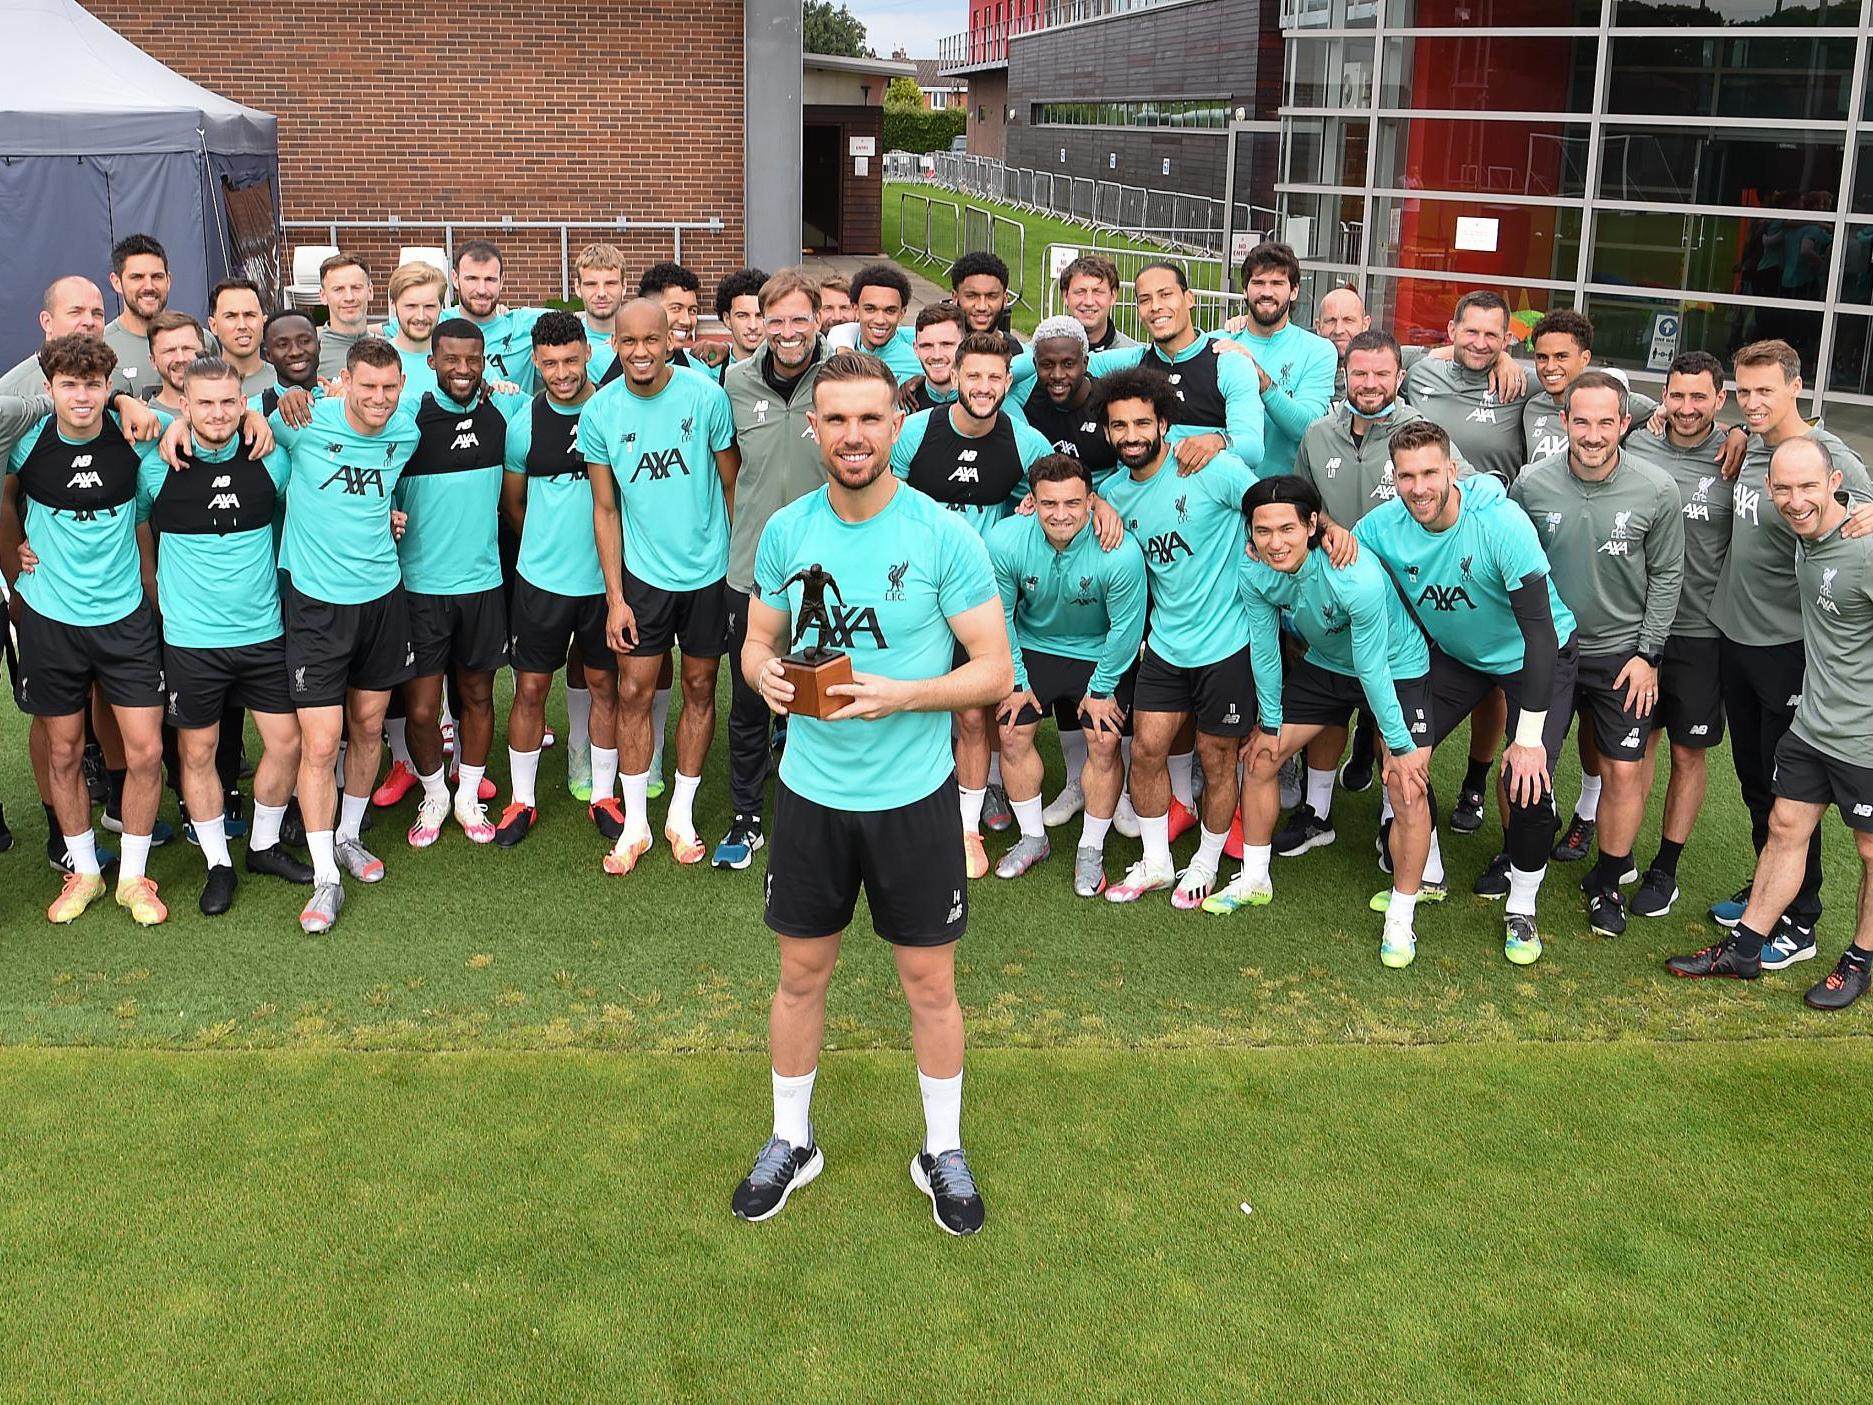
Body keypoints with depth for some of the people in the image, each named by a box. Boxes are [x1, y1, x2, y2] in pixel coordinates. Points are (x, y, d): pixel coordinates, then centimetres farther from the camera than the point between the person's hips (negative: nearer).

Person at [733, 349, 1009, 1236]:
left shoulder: (944, 535, -12)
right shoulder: (785, 531, -1)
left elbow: (995, 670, -10)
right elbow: (758, 641, 10)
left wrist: (902, 695, -25)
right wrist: (763, 673, -15)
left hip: (913, 795, -2)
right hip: (810, 790, 3)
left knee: (929, 981, 10)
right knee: (801, 973, 14)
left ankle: (943, 1151, 30)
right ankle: (791, 1141, 34)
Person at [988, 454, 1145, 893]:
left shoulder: (1121, 554, -33)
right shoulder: (1005, 541, -27)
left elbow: (1125, 627, -17)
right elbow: (1000, 615, -10)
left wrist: (1101, 689, -9)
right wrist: (1015, 682, -4)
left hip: (1101, 655, -2)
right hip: (1034, 647, 2)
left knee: (1104, 744, -7)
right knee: (1012, 736, 1)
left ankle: (1091, 849, 12)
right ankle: (1033, 838, 21)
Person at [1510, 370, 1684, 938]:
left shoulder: (1657, 491, -13)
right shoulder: (1531, 484, -11)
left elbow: (1666, 576, -2)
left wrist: (1648, 654, -5)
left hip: (1622, 651, -1)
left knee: (1624, 769, 1)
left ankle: (1607, 881, 21)